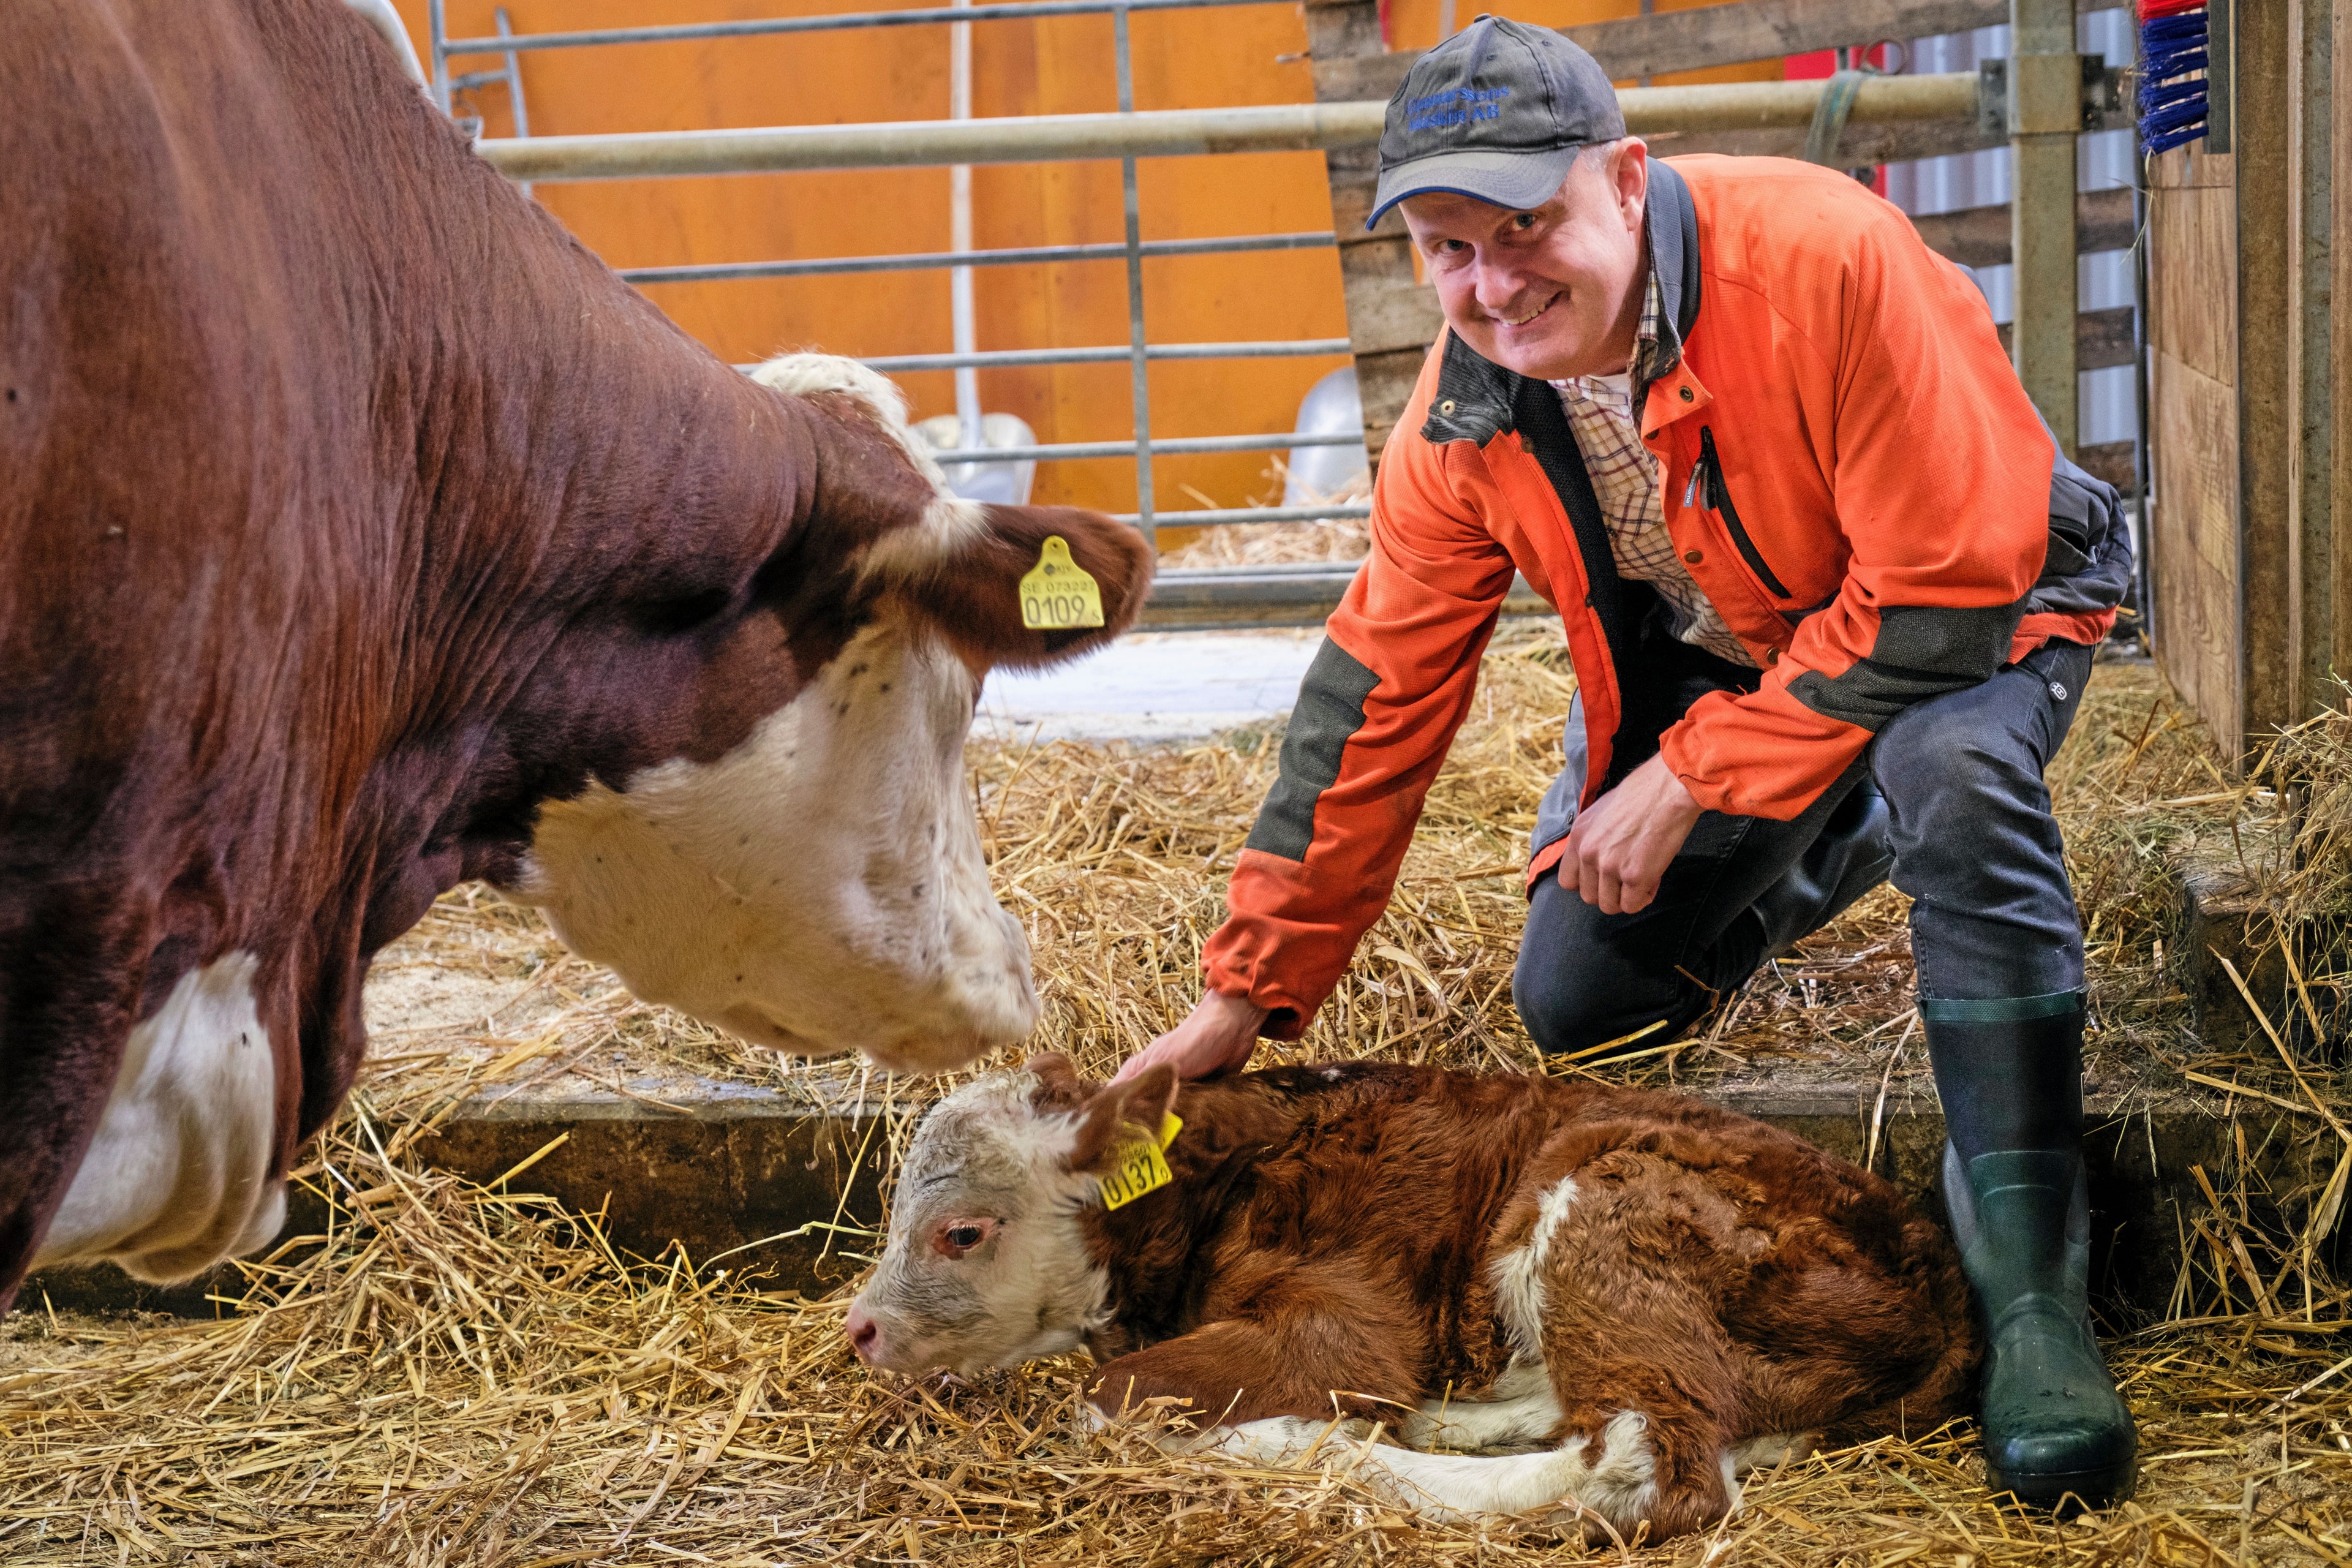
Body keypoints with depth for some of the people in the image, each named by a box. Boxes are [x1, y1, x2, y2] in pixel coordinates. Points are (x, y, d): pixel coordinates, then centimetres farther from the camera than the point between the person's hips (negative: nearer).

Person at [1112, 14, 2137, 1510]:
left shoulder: (1825, 258, -34)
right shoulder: (1466, 408, -16)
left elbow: (1949, 584, -31)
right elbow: (1378, 687, -7)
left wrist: (1690, 780, -27)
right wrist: (1249, 995, -6)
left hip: (1965, 611, -5)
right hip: (1708, 653, 6)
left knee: (1956, 773, -38)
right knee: (1579, 1000, -3)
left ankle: (2033, 1288, -30)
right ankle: (1823, 849, 29)